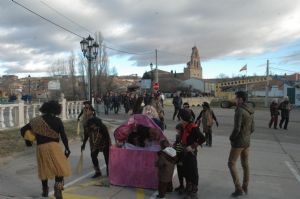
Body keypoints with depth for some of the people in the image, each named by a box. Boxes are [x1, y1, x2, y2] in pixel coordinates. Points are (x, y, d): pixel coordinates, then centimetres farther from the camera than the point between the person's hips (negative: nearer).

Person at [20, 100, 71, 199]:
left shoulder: (36, 120, 7)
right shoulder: (57, 120, -4)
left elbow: (23, 130, 10)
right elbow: (63, 136, -7)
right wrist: (67, 148, 3)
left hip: (40, 147, 4)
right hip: (53, 146, -4)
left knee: (44, 169, 19)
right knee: (60, 168, 4)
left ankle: (45, 190, 31)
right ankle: (58, 189, -12)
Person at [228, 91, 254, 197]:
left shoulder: (239, 111, -22)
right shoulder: (250, 112, 6)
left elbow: (237, 129, -25)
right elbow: (252, 129, 12)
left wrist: (231, 137, -9)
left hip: (238, 142, -9)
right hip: (247, 141, 9)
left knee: (231, 164, 0)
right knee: (245, 164, 16)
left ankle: (238, 188, 0)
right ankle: (245, 187, 26)